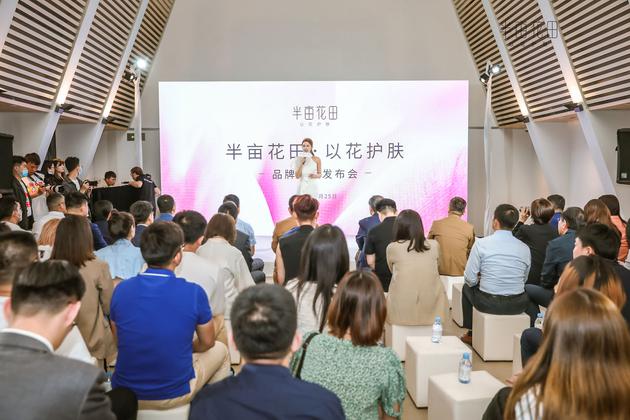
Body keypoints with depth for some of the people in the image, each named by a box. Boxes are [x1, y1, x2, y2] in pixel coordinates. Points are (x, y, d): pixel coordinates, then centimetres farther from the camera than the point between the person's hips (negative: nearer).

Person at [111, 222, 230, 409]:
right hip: (175, 394, -3)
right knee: (220, 350, 24)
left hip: (124, 394, 4)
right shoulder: (194, 293, -18)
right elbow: (207, 342, -1)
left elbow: (120, 340, 7)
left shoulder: (121, 289, -10)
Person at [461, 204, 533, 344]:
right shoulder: (525, 248, -2)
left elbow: (470, 279, -9)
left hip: (488, 304, -3)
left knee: (467, 288, 29)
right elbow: (524, 280, 8)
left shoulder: (481, 243, -11)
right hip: (517, 306, 3)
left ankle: (471, 334, 36)